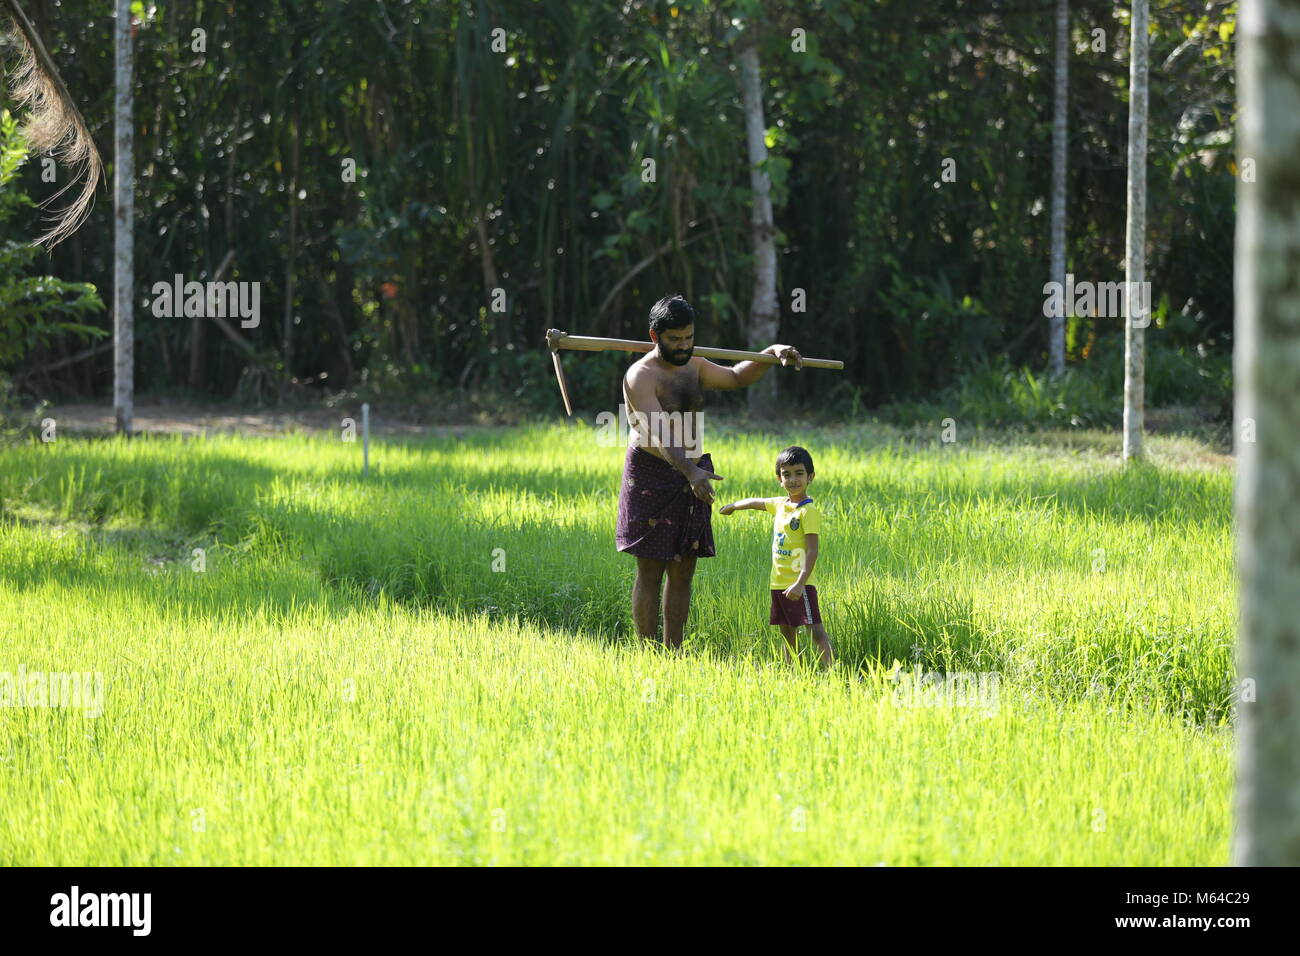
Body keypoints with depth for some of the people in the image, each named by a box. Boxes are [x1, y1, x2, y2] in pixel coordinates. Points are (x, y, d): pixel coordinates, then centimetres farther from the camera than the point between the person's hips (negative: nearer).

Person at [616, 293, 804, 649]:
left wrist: (771, 353, 9)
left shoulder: (693, 367, 11)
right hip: (652, 474, -8)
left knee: (683, 571, 7)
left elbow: (737, 377, 26)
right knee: (650, 572, -5)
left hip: (692, 474, 8)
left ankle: (673, 651, 11)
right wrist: (691, 472, -42)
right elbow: (659, 433, -29)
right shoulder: (642, 377, -16)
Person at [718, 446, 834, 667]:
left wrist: (800, 583, -28)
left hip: (799, 584, -9)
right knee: (788, 633, 13)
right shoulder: (780, 505, 12)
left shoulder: (809, 511, -14)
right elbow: (756, 503, 34)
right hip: (778, 583, 9)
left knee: (815, 630, -15)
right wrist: (732, 506, 52)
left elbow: (812, 551, -20)